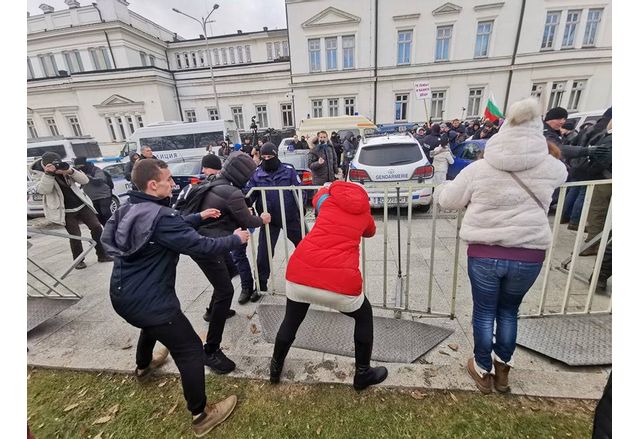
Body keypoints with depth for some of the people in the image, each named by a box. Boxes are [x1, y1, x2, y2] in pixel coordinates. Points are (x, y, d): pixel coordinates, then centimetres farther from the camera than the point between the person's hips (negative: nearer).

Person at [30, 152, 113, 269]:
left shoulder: (65, 168, 2)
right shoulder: (40, 174, -6)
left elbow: (85, 180, -6)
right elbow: (43, 190, -24)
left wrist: (71, 171, -21)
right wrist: (48, 174, -34)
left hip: (82, 205, 3)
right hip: (66, 212, -3)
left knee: (97, 227, -2)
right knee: (75, 236, -5)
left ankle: (102, 255, 11)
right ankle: (78, 260, 15)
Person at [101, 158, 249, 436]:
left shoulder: (128, 210, 5)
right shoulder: (160, 216, -25)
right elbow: (201, 247, -26)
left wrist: (199, 217, 11)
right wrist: (235, 239, -12)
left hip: (122, 294, 10)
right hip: (148, 300, -10)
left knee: (152, 323, 40)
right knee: (190, 350, 1)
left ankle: (143, 366, 66)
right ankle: (201, 416, 16)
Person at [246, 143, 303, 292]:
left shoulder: (288, 170, -5)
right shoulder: (256, 173, -1)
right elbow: (249, 193, -4)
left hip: (290, 217, 0)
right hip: (269, 220, 1)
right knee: (264, 253, 3)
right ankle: (260, 286, 22)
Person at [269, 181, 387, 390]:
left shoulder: (327, 195, 17)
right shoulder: (364, 210, 16)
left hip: (300, 272, 2)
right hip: (340, 281, -1)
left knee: (291, 320, 29)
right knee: (364, 318, 29)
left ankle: (275, 368, 51)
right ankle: (363, 374, 42)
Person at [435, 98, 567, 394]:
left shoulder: (479, 169, -6)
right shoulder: (550, 167, 0)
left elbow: (447, 200, 3)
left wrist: (443, 188, 26)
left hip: (484, 253, -2)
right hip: (529, 255, 2)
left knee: (484, 312, 16)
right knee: (508, 311, 23)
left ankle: (483, 370, 34)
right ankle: (503, 369, 38)